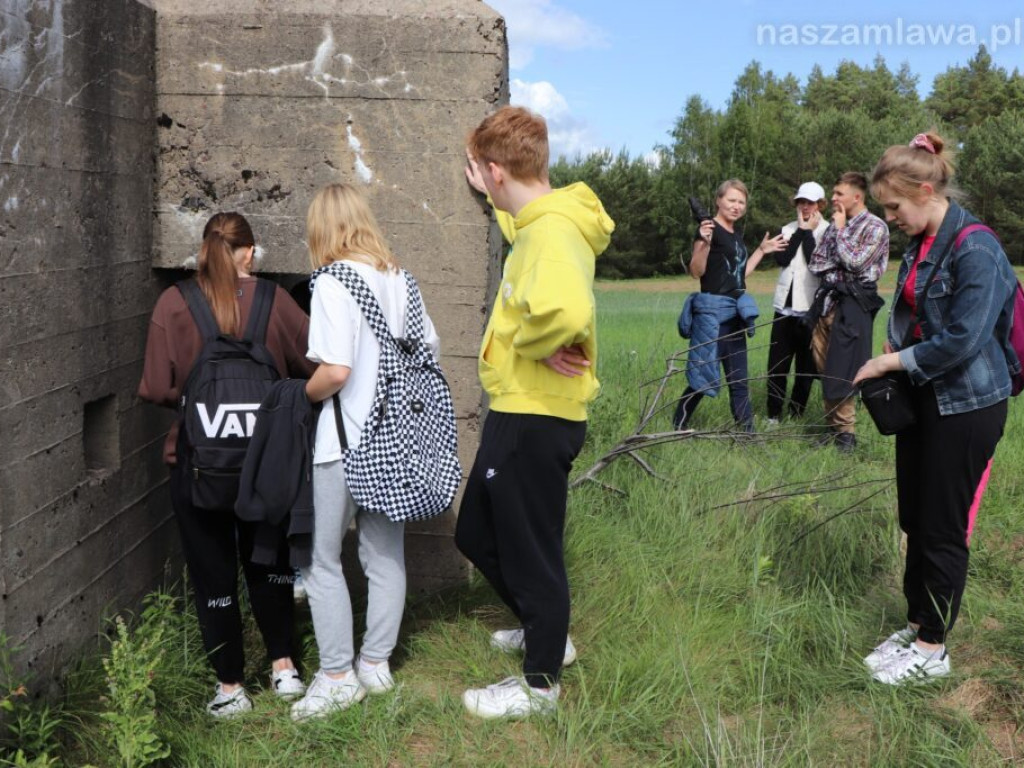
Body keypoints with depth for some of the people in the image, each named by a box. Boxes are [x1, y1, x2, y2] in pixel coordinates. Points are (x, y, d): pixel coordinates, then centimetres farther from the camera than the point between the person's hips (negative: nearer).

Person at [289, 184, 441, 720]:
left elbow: (335, 370, -24)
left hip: (346, 440, -7)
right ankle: (376, 664, 25)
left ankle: (338, 676, 11)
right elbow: (431, 348, 11)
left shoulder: (332, 282, -15)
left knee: (323, 561, 6)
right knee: (386, 555, 14)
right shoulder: (398, 278, 5)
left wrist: (305, 394, -5)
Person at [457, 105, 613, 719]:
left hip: (537, 420, -10)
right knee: (478, 534, 23)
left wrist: (530, 343, -27)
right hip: (518, 412, 10)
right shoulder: (539, 220, 8)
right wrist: (492, 197, 30)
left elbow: (566, 311, -43)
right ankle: (546, 633, 42)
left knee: (530, 550, 6)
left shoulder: (553, 232, -23)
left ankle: (540, 685, 25)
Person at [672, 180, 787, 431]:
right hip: (713, 308, -8)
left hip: (735, 309, 8)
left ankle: (747, 431, 15)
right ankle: (677, 426, 7)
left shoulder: (737, 232, 15)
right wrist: (704, 243, -31)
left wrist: (762, 250, 19)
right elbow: (696, 271, -16)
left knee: (738, 378, 10)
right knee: (704, 373, -5)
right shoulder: (710, 229, -10)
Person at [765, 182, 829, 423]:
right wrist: (800, 230, -3)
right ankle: (773, 414, 10)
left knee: (806, 365, 4)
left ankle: (796, 413, 14)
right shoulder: (788, 229, 13)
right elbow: (782, 258, -4)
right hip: (785, 305, 4)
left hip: (809, 308, -4)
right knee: (777, 362, 2)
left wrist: (808, 233, -6)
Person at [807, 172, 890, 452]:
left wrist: (840, 230, -7)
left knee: (841, 371, -7)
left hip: (853, 303, -7)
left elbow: (855, 262, -17)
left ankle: (846, 431, 2)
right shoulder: (835, 224, 14)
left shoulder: (875, 227, -6)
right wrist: (839, 265, -6)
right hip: (828, 299, 7)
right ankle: (833, 426, 18)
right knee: (824, 367, 8)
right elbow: (815, 263, 13)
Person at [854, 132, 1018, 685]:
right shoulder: (921, 245, 6)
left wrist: (889, 362, -16)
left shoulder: (976, 250, -21)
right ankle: (916, 624, 30)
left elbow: (963, 340, -25)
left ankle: (932, 650, 16)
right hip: (923, 400, 8)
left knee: (943, 530, 2)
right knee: (914, 520, 15)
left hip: (966, 407, -8)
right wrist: (890, 353, -1)